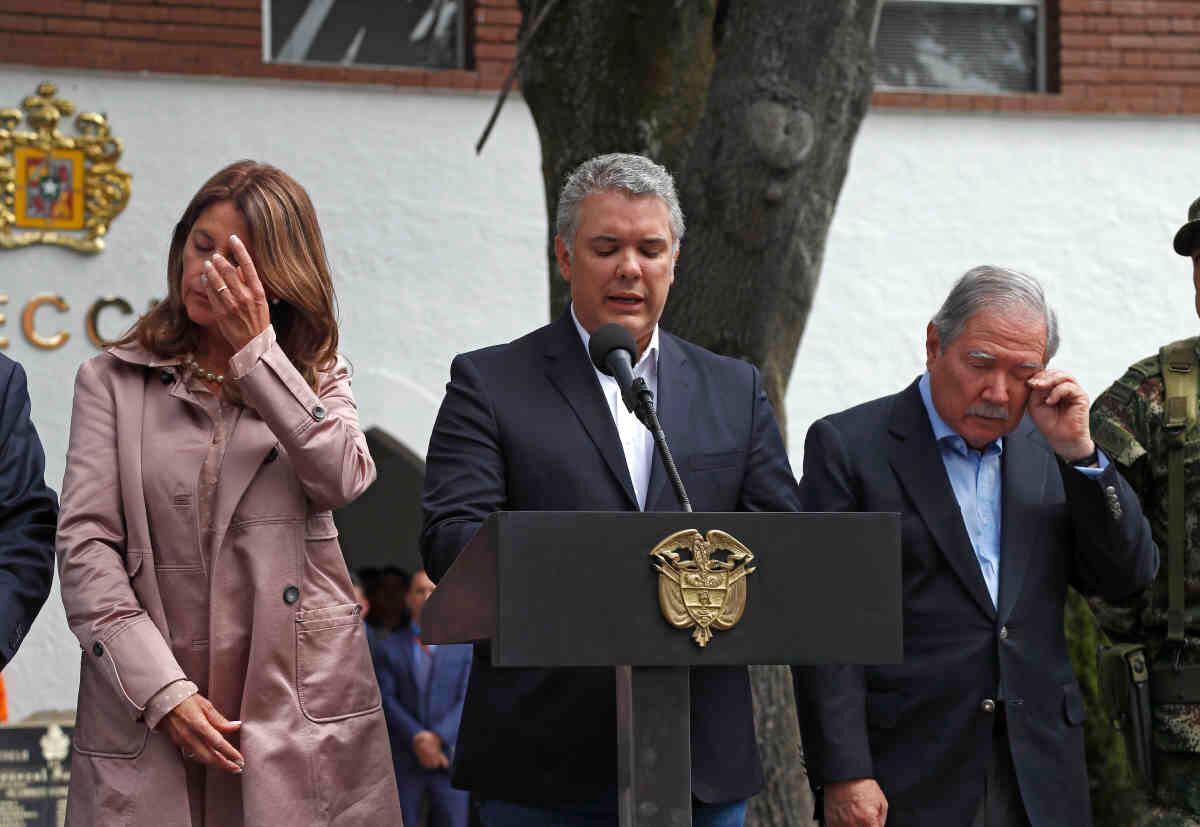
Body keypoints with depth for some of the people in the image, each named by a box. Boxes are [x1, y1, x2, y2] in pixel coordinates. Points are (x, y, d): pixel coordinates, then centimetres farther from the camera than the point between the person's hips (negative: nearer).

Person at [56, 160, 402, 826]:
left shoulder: (316, 375, 14)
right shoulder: (112, 381, 8)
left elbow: (344, 478, -7)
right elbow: (84, 545, -2)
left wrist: (256, 350, -10)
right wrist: (162, 692, -13)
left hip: (300, 701, 1)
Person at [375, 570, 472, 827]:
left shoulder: (466, 647, 7)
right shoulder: (388, 648, 8)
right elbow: (386, 700, -1)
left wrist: (438, 738, -17)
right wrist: (418, 739, -15)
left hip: (450, 762, 0)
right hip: (404, 764, 0)